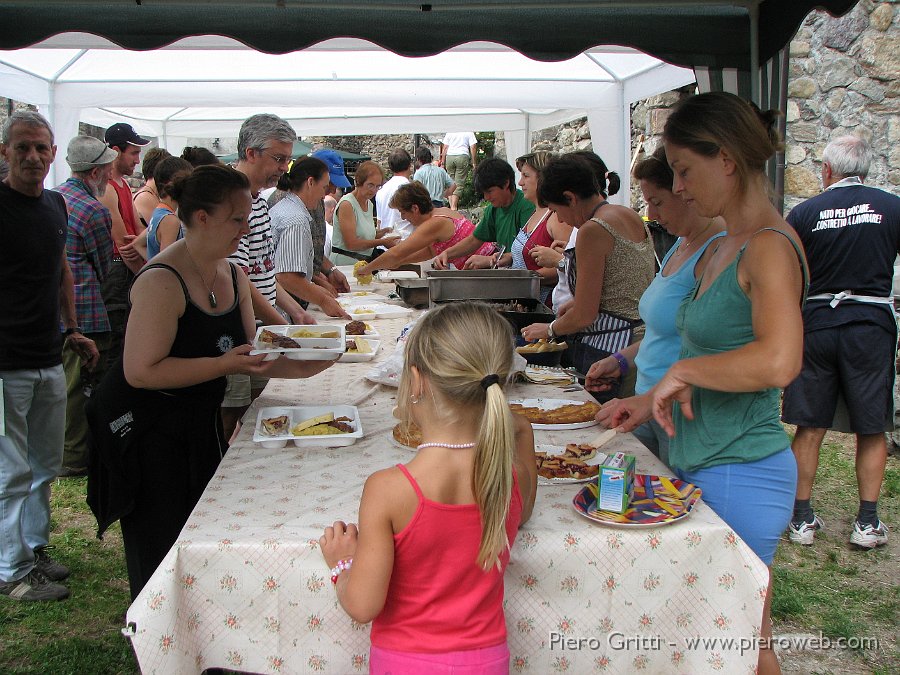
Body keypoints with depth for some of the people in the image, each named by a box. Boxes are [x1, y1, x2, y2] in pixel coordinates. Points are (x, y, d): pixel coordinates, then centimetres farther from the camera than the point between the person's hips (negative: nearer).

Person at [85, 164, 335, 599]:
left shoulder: (233, 275, 4)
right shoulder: (162, 281, -22)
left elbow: (246, 357, 7)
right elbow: (141, 371, -26)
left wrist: (301, 367, -8)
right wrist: (224, 364, -28)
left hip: (200, 425, 8)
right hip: (145, 432, -8)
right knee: (164, 560, 3)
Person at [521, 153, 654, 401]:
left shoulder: (593, 230, -16)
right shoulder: (632, 217, 11)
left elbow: (584, 316, -14)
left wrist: (550, 329, 5)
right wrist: (578, 303, 22)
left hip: (608, 352, -9)